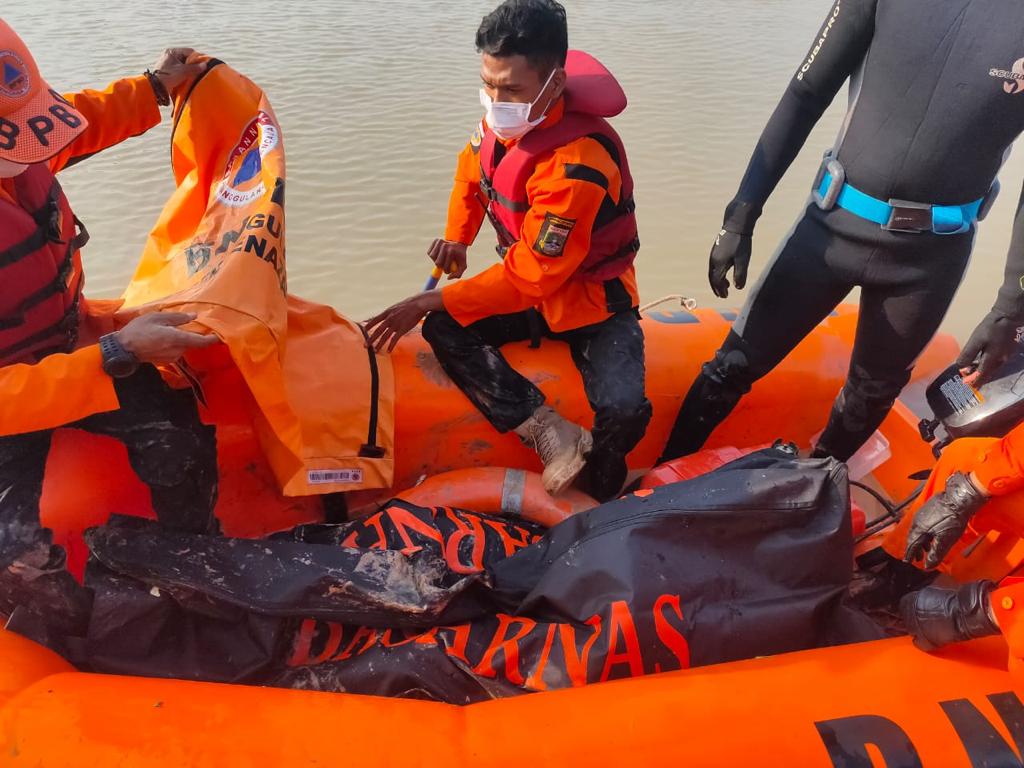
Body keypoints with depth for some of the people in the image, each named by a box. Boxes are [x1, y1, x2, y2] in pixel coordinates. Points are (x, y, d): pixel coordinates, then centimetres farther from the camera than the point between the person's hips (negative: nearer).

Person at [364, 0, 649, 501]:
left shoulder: (576, 165, -29)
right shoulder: (503, 122, -6)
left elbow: (531, 277, -26)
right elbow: (471, 173, 18)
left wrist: (428, 301, -23)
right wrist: (457, 238, 1)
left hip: (595, 304, -6)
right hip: (531, 293, 7)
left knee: (622, 410, -29)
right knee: (443, 329, -17)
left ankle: (597, 480, 6)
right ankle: (554, 437, -23)